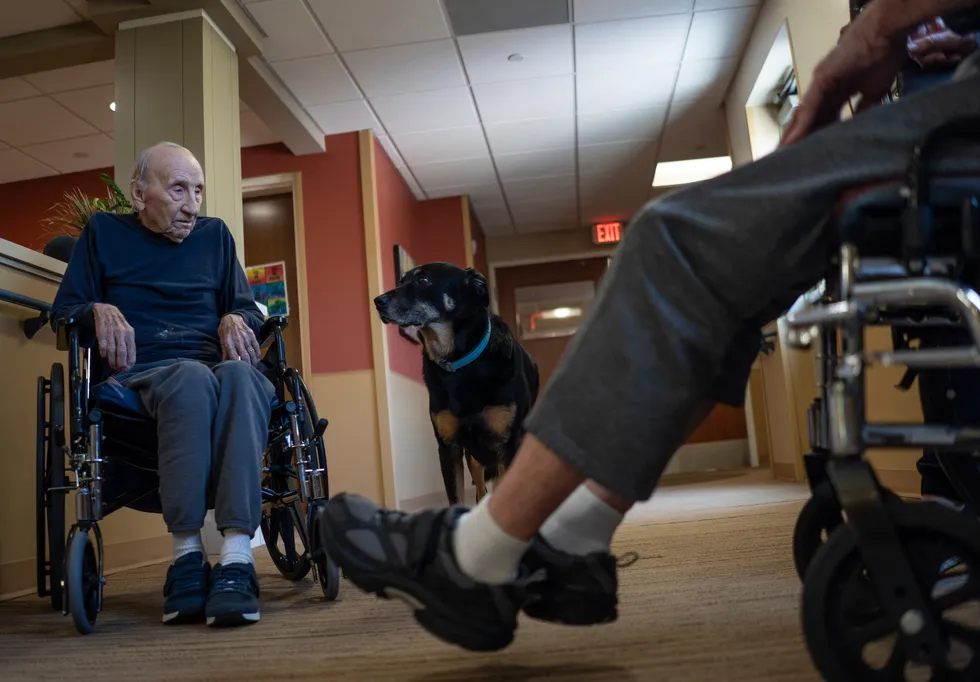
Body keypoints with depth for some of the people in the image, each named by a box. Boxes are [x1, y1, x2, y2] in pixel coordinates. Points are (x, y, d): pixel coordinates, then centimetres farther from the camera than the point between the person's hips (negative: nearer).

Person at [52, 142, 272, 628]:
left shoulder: (215, 235, 24)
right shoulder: (104, 232, 20)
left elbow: (248, 308, 20)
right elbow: (62, 311, 15)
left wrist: (236, 319, -4)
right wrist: (98, 310, -8)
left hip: (215, 368, 2)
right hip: (138, 375, -2)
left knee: (242, 377, -37)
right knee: (192, 376, -39)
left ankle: (236, 559, -47)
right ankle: (187, 556, -37)